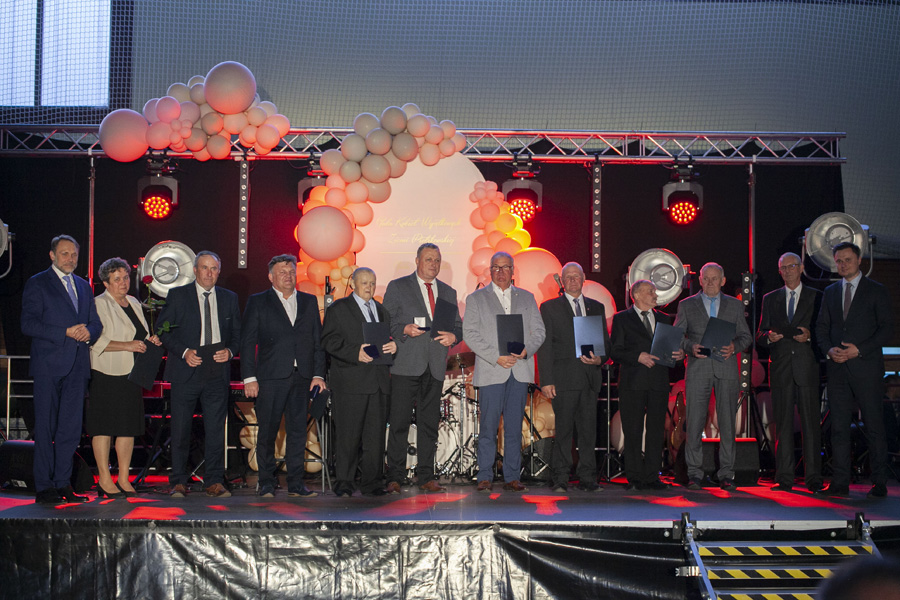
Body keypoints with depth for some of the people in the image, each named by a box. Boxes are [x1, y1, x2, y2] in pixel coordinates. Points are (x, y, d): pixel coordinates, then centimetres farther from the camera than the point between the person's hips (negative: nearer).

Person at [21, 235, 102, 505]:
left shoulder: (83, 286, 19)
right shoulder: (37, 284, 1)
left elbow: (96, 323, 19)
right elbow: (28, 324, -8)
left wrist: (88, 332, -5)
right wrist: (66, 333, -16)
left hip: (77, 365, 5)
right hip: (49, 364, -5)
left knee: (71, 427, 5)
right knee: (45, 427, -2)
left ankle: (63, 484, 12)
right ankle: (44, 487, 2)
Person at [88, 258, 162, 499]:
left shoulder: (134, 303, 16)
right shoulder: (99, 305, -6)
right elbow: (96, 341, -14)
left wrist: (150, 340, 4)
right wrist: (127, 346, -21)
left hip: (132, 373, 7)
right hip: (106, 374, -7)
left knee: (129, 426, 7)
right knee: (104, 426, -4)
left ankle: (123, 479, 13)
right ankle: (104, 479, 1)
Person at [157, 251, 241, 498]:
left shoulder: (229, 298, 13)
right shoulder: (177, 295, 5)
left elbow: (237, 333, 17)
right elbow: (163, 331, 2)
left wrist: (230, 351, -3)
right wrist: (184, 352, -11)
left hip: (217, 373, 2)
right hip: (186, 371, -2)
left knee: (216, 429, 2)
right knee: (180, 430, 0)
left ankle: (214, 482, 10)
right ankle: (179, 482, 10)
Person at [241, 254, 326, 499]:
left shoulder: (309, 302, 15)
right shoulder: (257, 302, 5)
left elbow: (318, 341, 13)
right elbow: (247, 342, 1)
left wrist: (318, 374, 4)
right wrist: (249, 378, -7)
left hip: (302, 378, 3)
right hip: (270, 377, -3)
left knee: (298, 431, 3)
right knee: (268, 431, 0)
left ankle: (296, 483, 10)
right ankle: (266, 482, 11)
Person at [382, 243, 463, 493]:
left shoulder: (448, 292, 17)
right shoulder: (397, 287, 5)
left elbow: (458, 325, 18)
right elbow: (386, 322, 2)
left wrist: (453, 336, -4)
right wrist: (404, 329, -16)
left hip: (435, 367, 4)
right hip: (405, 365, -4)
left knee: (429, 424, 6)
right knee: (399, 423, -5)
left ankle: (426, 477, 13)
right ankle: (394, 477, 1)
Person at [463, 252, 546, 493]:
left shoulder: (527, 298, 16)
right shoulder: (476, 298, 8)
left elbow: (538, 330, 11)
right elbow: (470, 334, -1)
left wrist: (526, 349, -9)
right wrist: (497, 357, -11)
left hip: (520, 371, 2)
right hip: (490, 371, -2)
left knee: (514, 427, 3)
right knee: (488, 426, -4)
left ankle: (512, 477, 8)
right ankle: (485, 477, 4)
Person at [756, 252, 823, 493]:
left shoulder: (816, 297, 10)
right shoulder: (770, 299, 16)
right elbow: (760, 335, 13)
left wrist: (809, 335, -13)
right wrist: (769, 337, -8)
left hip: (807, 367, -2)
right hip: (780, 368, 2)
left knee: (810, 423, -4)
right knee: (783, 424, 2)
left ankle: (813, 478, 0)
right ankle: (784, 479, 4)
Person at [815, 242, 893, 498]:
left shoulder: (876, 291, 3)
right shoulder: (830, 292, 15)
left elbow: (887, 328, -3)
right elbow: (821, 327, 15)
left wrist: (859, 350, -13)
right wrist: (829, 350, -4)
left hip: (866, 367, -4)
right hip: (838, 369, 4)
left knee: (874, 426, -1)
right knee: (838, 427, 3)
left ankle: (879, 483, 6)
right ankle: (840, 483, 6)